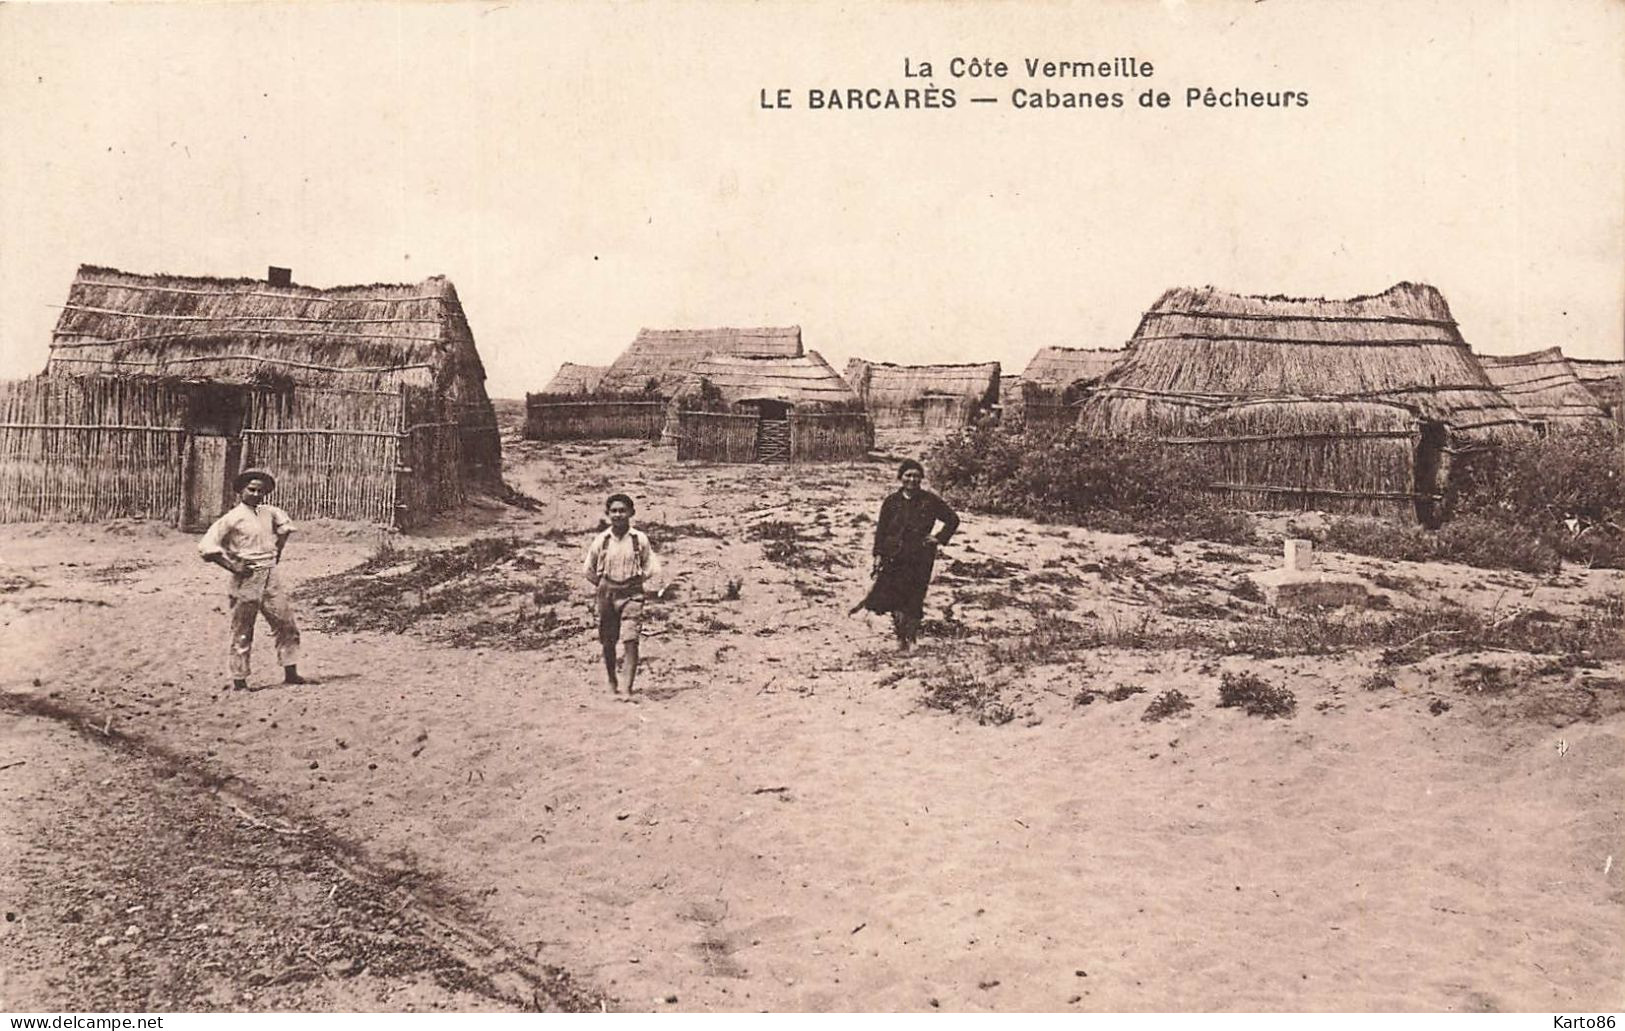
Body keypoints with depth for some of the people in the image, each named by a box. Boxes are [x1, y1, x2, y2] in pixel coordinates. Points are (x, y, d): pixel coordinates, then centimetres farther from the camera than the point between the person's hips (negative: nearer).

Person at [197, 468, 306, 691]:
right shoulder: (233, 518, -9)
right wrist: (232, 566, -14)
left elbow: (285, 525, 31)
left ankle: (290, 673, 13)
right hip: (247, 579, -6)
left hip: (271, 576, 6)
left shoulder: (269, 512, 8)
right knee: (242, 633, 1)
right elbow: (206, 547, -12)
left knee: (287, 625, 5)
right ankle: (239, 681, 9)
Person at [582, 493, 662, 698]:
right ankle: (612, 680, 33)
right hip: (607, 595, 2)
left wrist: (637, 581, -1)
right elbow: (588, 569, 11)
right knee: (608, 642, 10)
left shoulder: (640, 539, -2)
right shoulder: (601, 540, 0)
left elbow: (652, 568, 6)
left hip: (631, 594, -2)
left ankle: (628, 690, -13)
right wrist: (603, 586, 4)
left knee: (630, 641, -12)